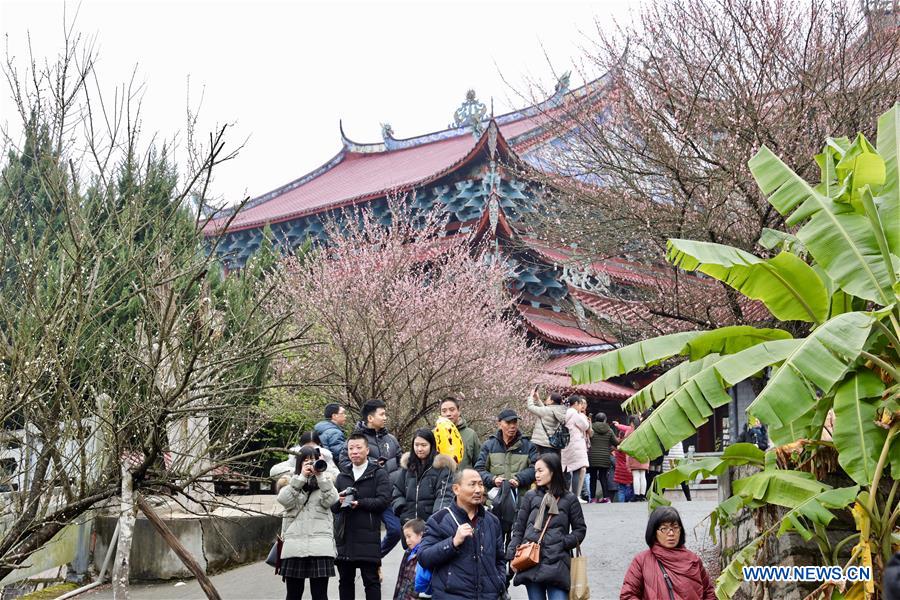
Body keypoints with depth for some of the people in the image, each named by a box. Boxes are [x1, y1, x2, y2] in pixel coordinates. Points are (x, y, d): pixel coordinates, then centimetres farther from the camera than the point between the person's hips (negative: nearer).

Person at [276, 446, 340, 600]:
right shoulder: (291, 481, 13)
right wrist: (301, 477, -11)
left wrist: (321, 477, -12)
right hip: (294, 545, 1)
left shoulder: (325, 481, 14)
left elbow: (330, 500, -4)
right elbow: (284, 500, -7)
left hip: (320, 546, 0)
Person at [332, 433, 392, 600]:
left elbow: (383, 501, -9)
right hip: (344, 536, 5)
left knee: (371, 580, -2)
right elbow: (332, 506, 12)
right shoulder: (342, 477, 19)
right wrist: (339, 501, -10)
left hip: (368, 536, -5)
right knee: (345, 580, 10)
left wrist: (360, 503, -17)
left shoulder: (378, 474, 4)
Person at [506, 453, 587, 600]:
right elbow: (518, 528, 11)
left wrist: (564, 542, -6)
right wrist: (512, 554, 1)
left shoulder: (569, 499, 4)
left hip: (557, 564, -2)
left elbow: (580, 530, 10)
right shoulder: (531, 496, 8)